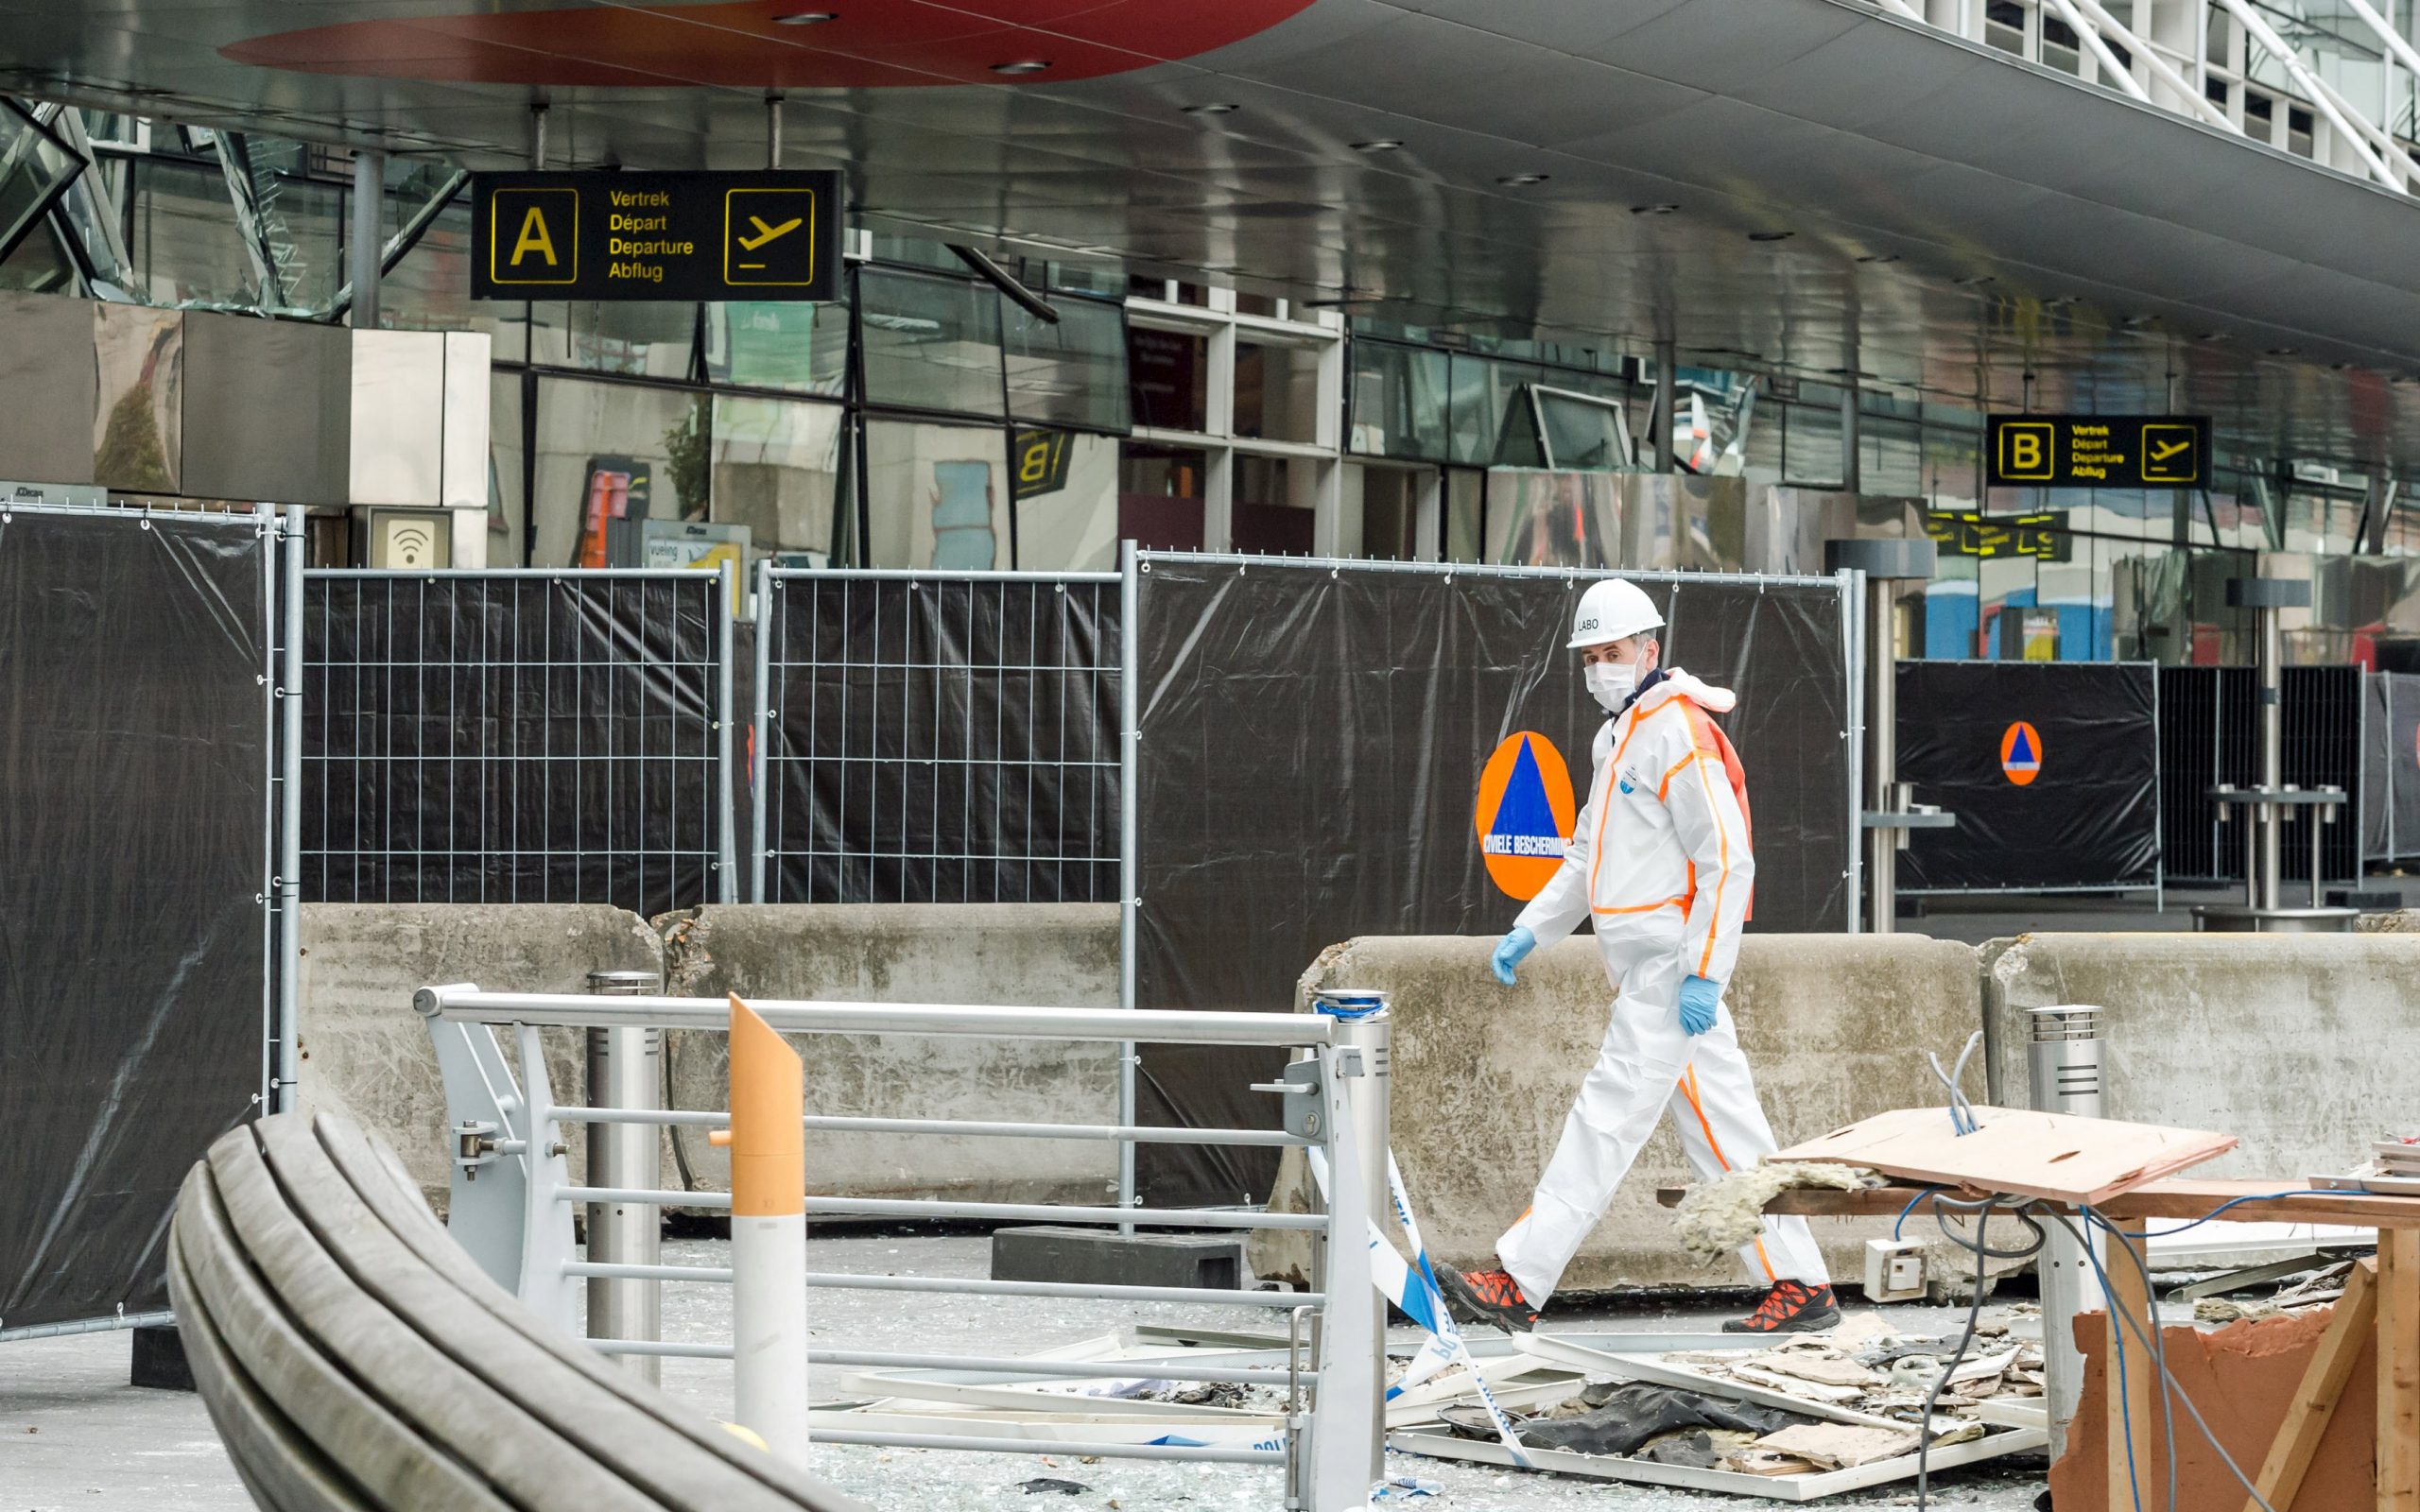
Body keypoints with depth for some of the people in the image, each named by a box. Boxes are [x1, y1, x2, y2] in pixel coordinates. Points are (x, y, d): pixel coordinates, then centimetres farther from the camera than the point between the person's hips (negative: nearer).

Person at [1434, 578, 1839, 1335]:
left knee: (1608, 1116, -10)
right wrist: (1531, 930, 18)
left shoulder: (1681, 736, -13)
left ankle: (1518, 1284, -12)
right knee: (1724, 1127, 8)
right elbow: (1588, 858, 28)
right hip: (1646, 967, 10)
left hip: (1670, 967, -10)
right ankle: (1801, 1284, 10)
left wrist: (1704, 974, -21)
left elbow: (1728, 863, -18)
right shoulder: (1618, 737, 19)